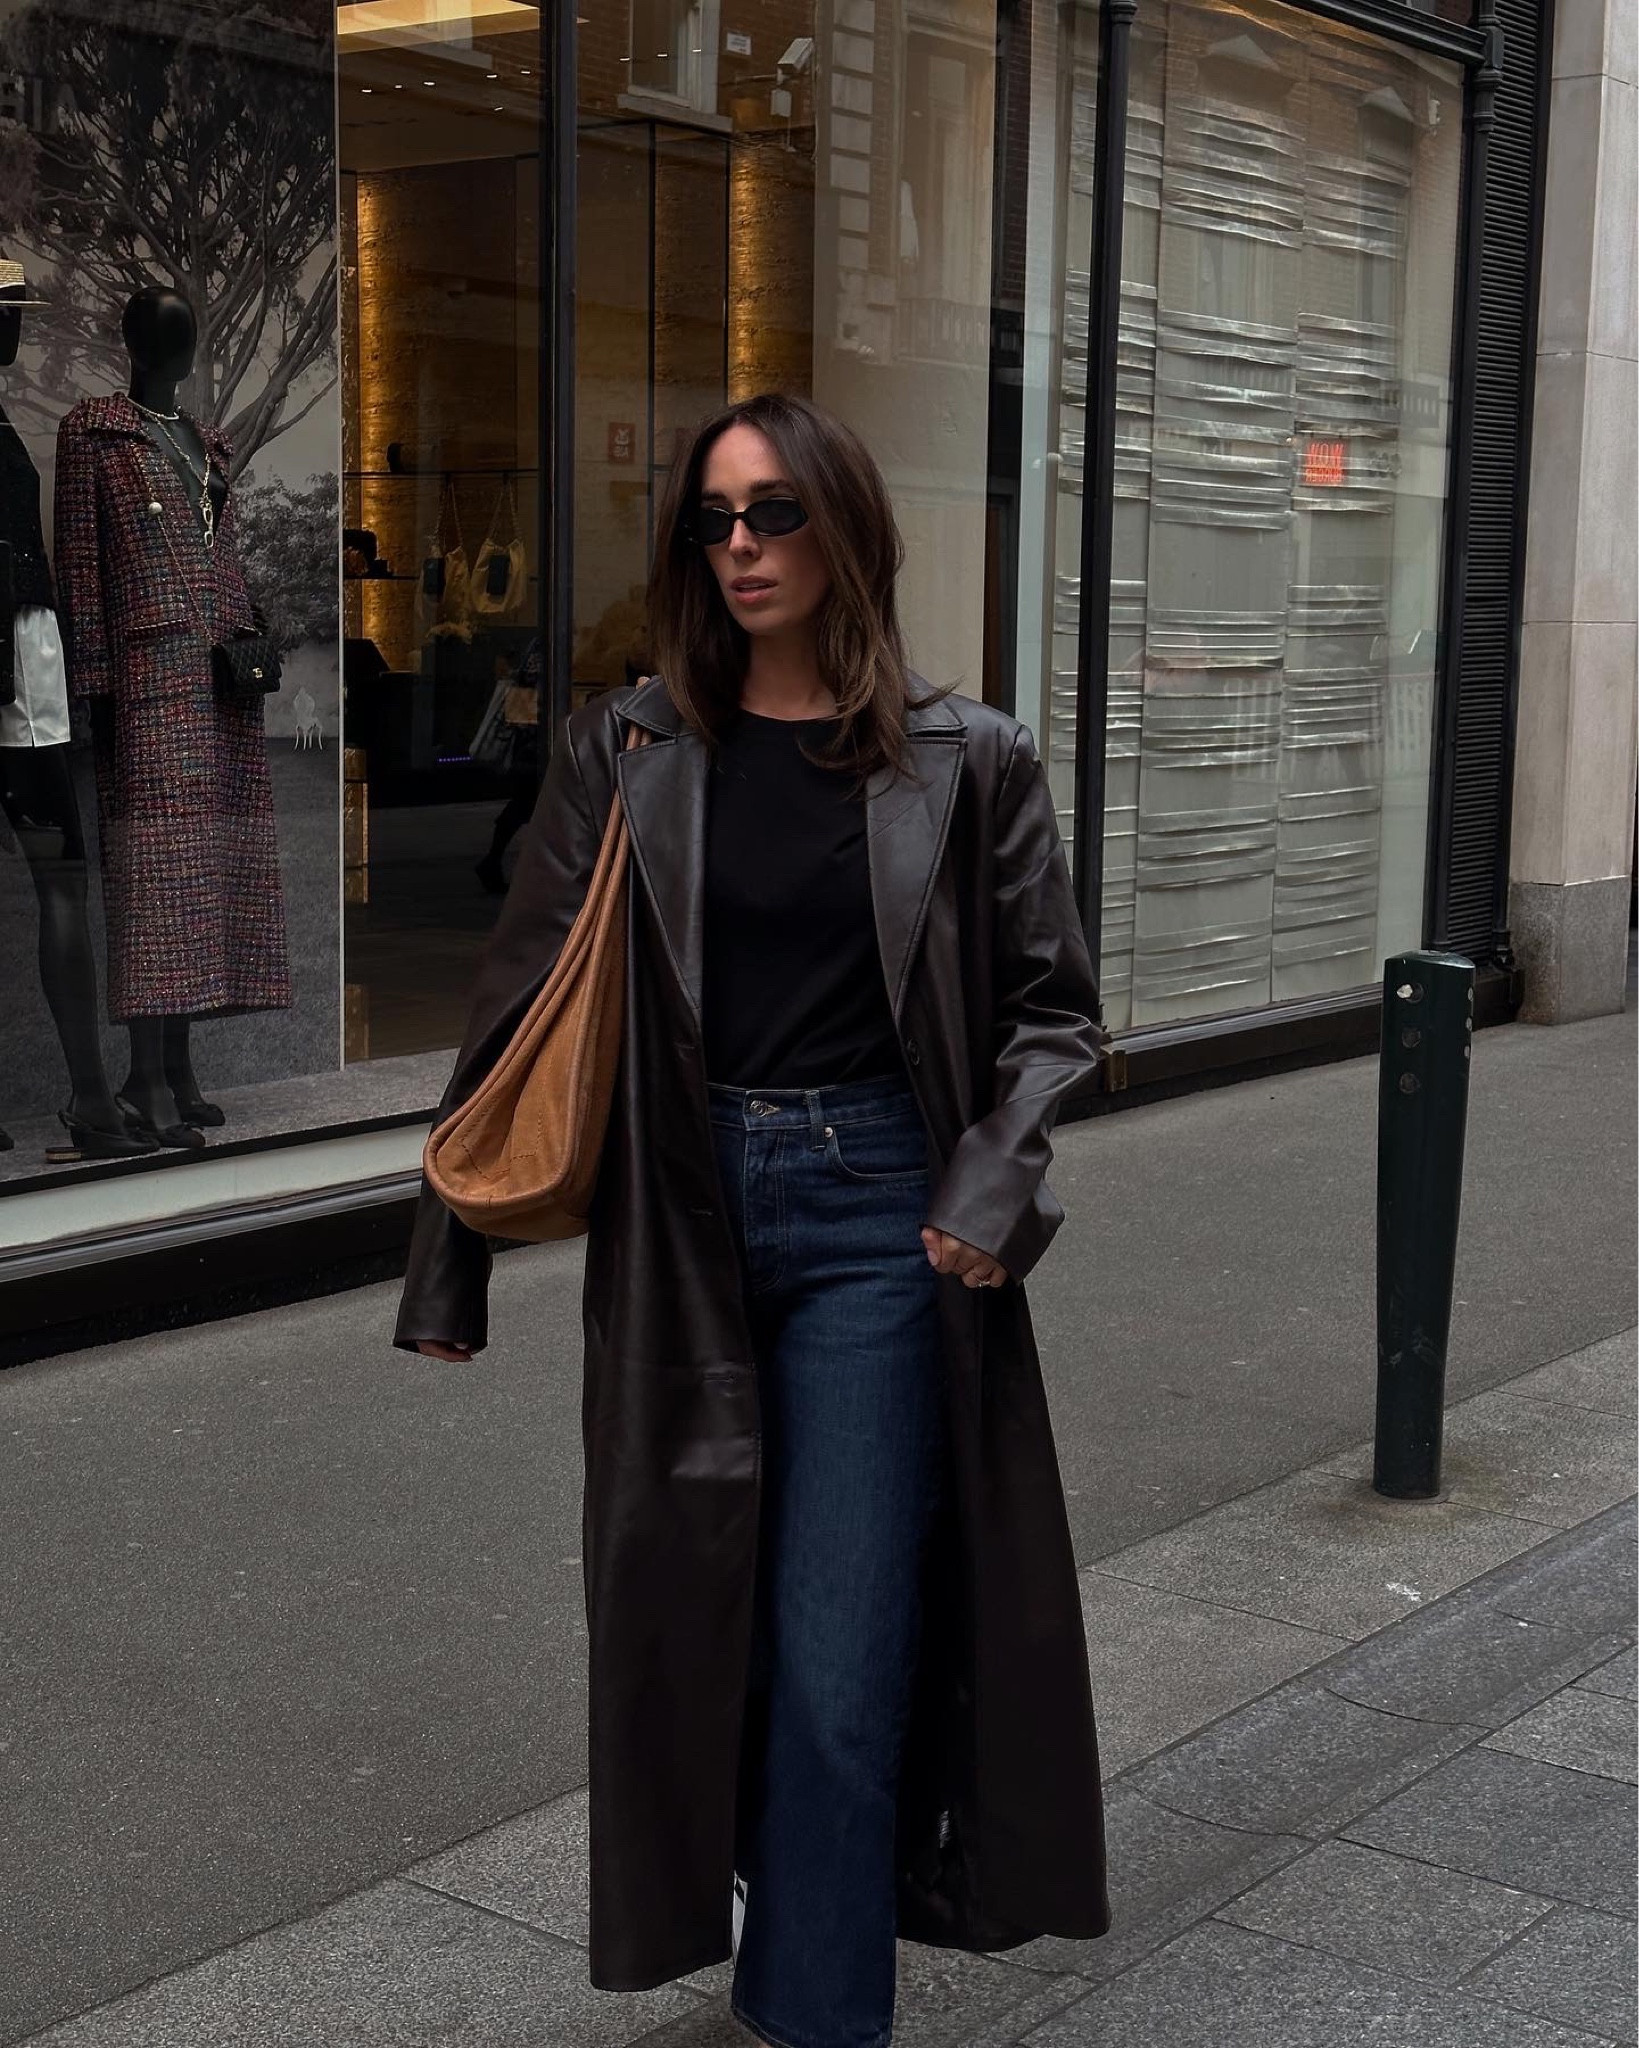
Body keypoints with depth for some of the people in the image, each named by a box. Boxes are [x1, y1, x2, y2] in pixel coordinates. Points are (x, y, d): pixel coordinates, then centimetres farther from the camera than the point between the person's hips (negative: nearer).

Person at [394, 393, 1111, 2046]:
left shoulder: (965, 762, -1)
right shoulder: (626, 751, 2)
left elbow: (1052, 1008, 6)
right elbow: (523, 1005, 3)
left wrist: (992, 1187, -10)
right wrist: (449, 1261, 2)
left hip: (876, 1220, -2)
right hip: (681, 1213, 2)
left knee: (839, 1658, -1)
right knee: (698, 1620, 13)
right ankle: (719, 1914, 36)